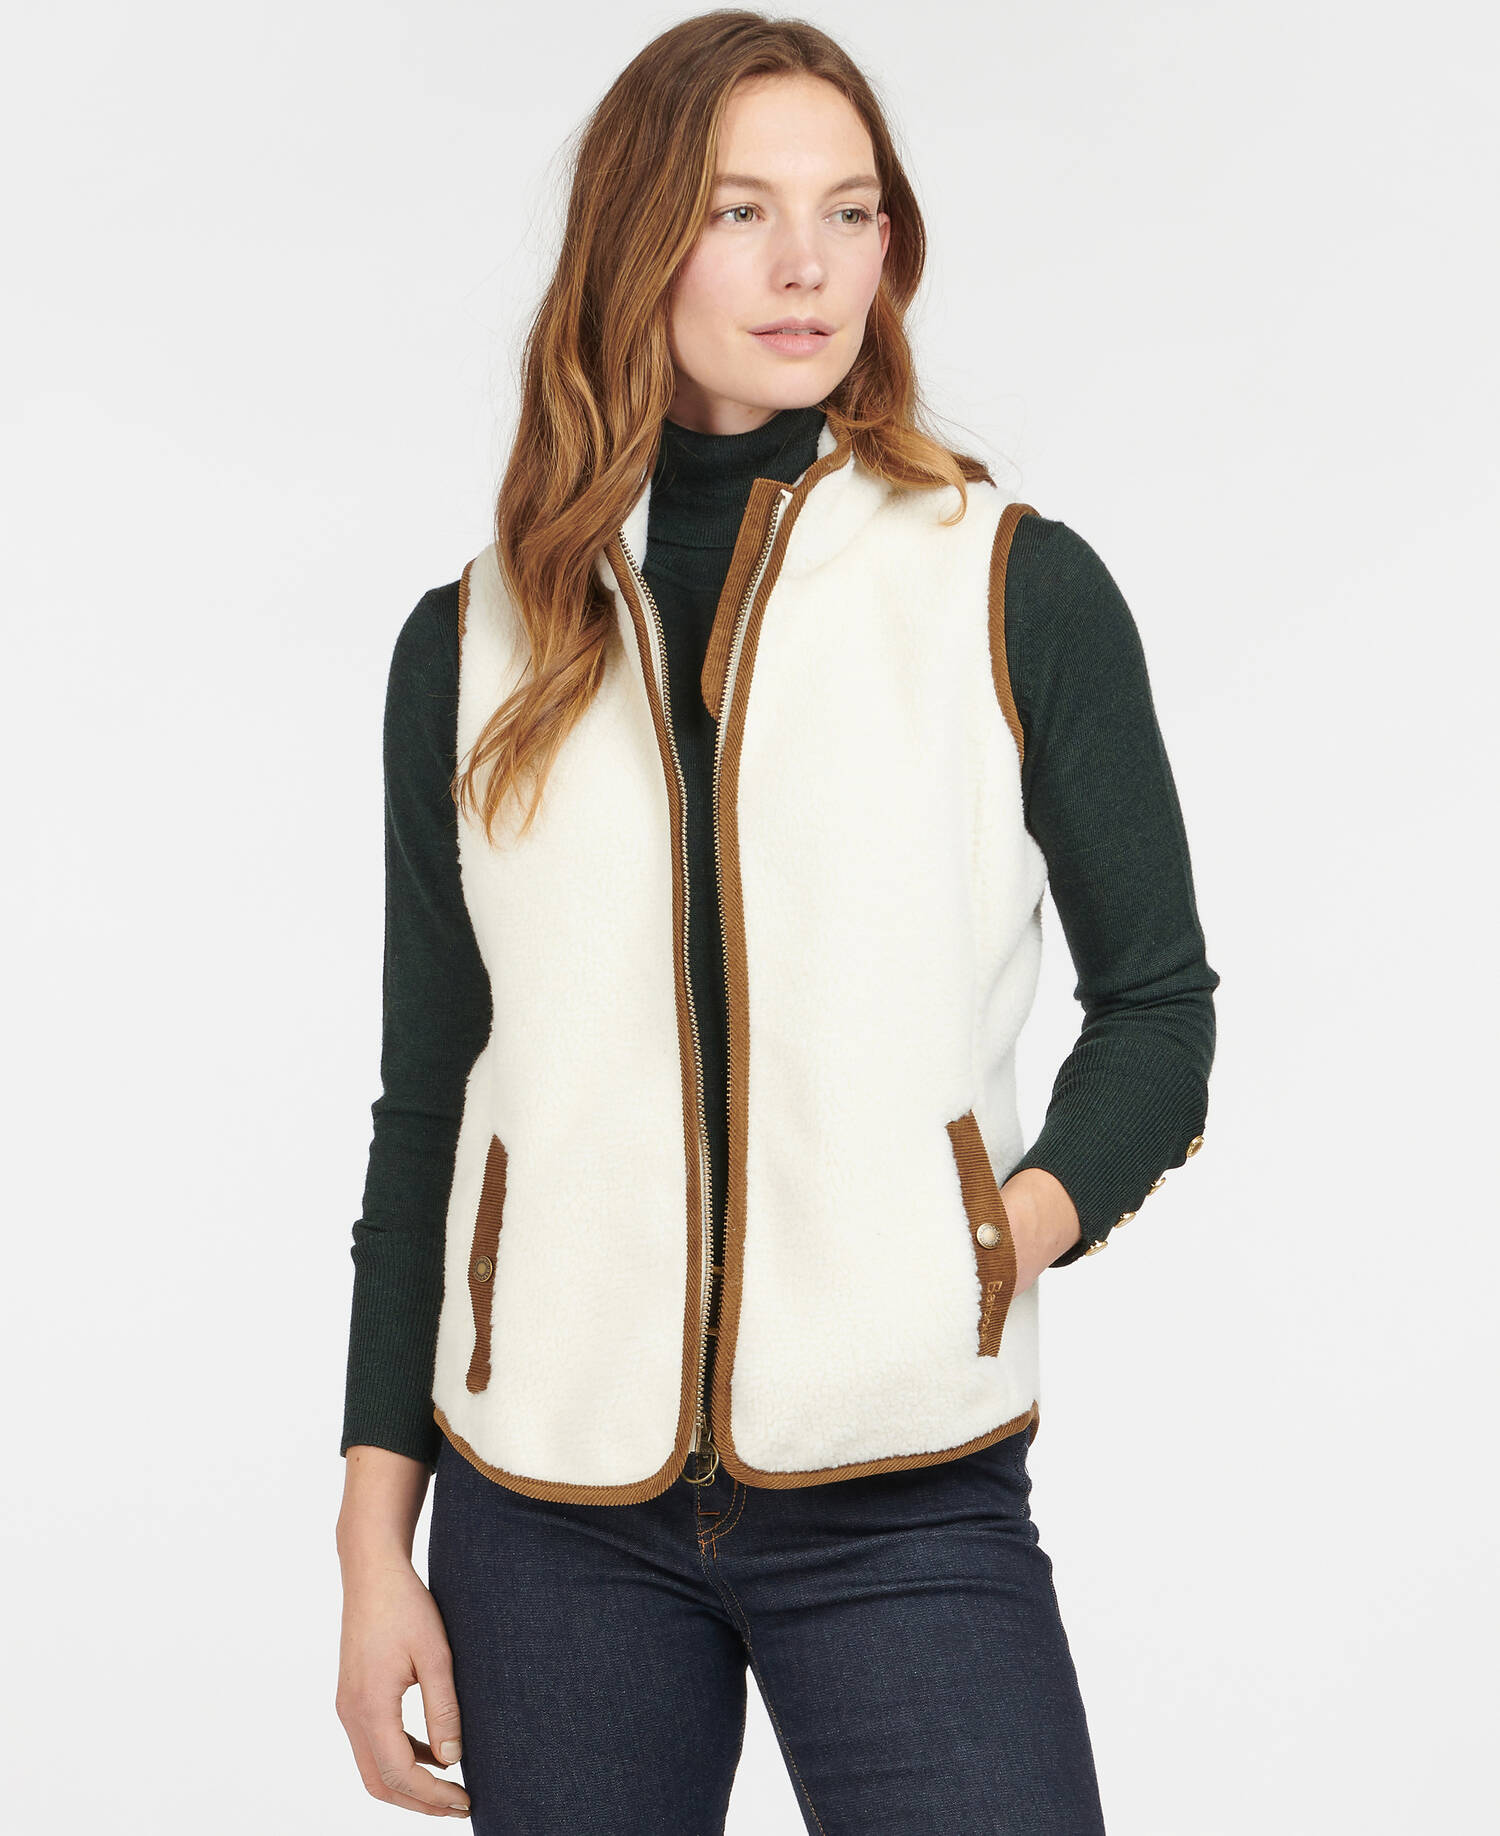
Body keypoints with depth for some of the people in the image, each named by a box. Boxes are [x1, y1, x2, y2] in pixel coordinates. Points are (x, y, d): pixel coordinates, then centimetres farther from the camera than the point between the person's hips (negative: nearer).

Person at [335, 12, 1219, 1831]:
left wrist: (1013, 1232, -10)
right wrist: (376, 1539, 7)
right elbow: (424, 1106, 10)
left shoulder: (1021, 591, 2)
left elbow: (1158, 996, 9)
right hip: (546, 1510, 2)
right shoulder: (475, 643, 7)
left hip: (903, 1501, -2)